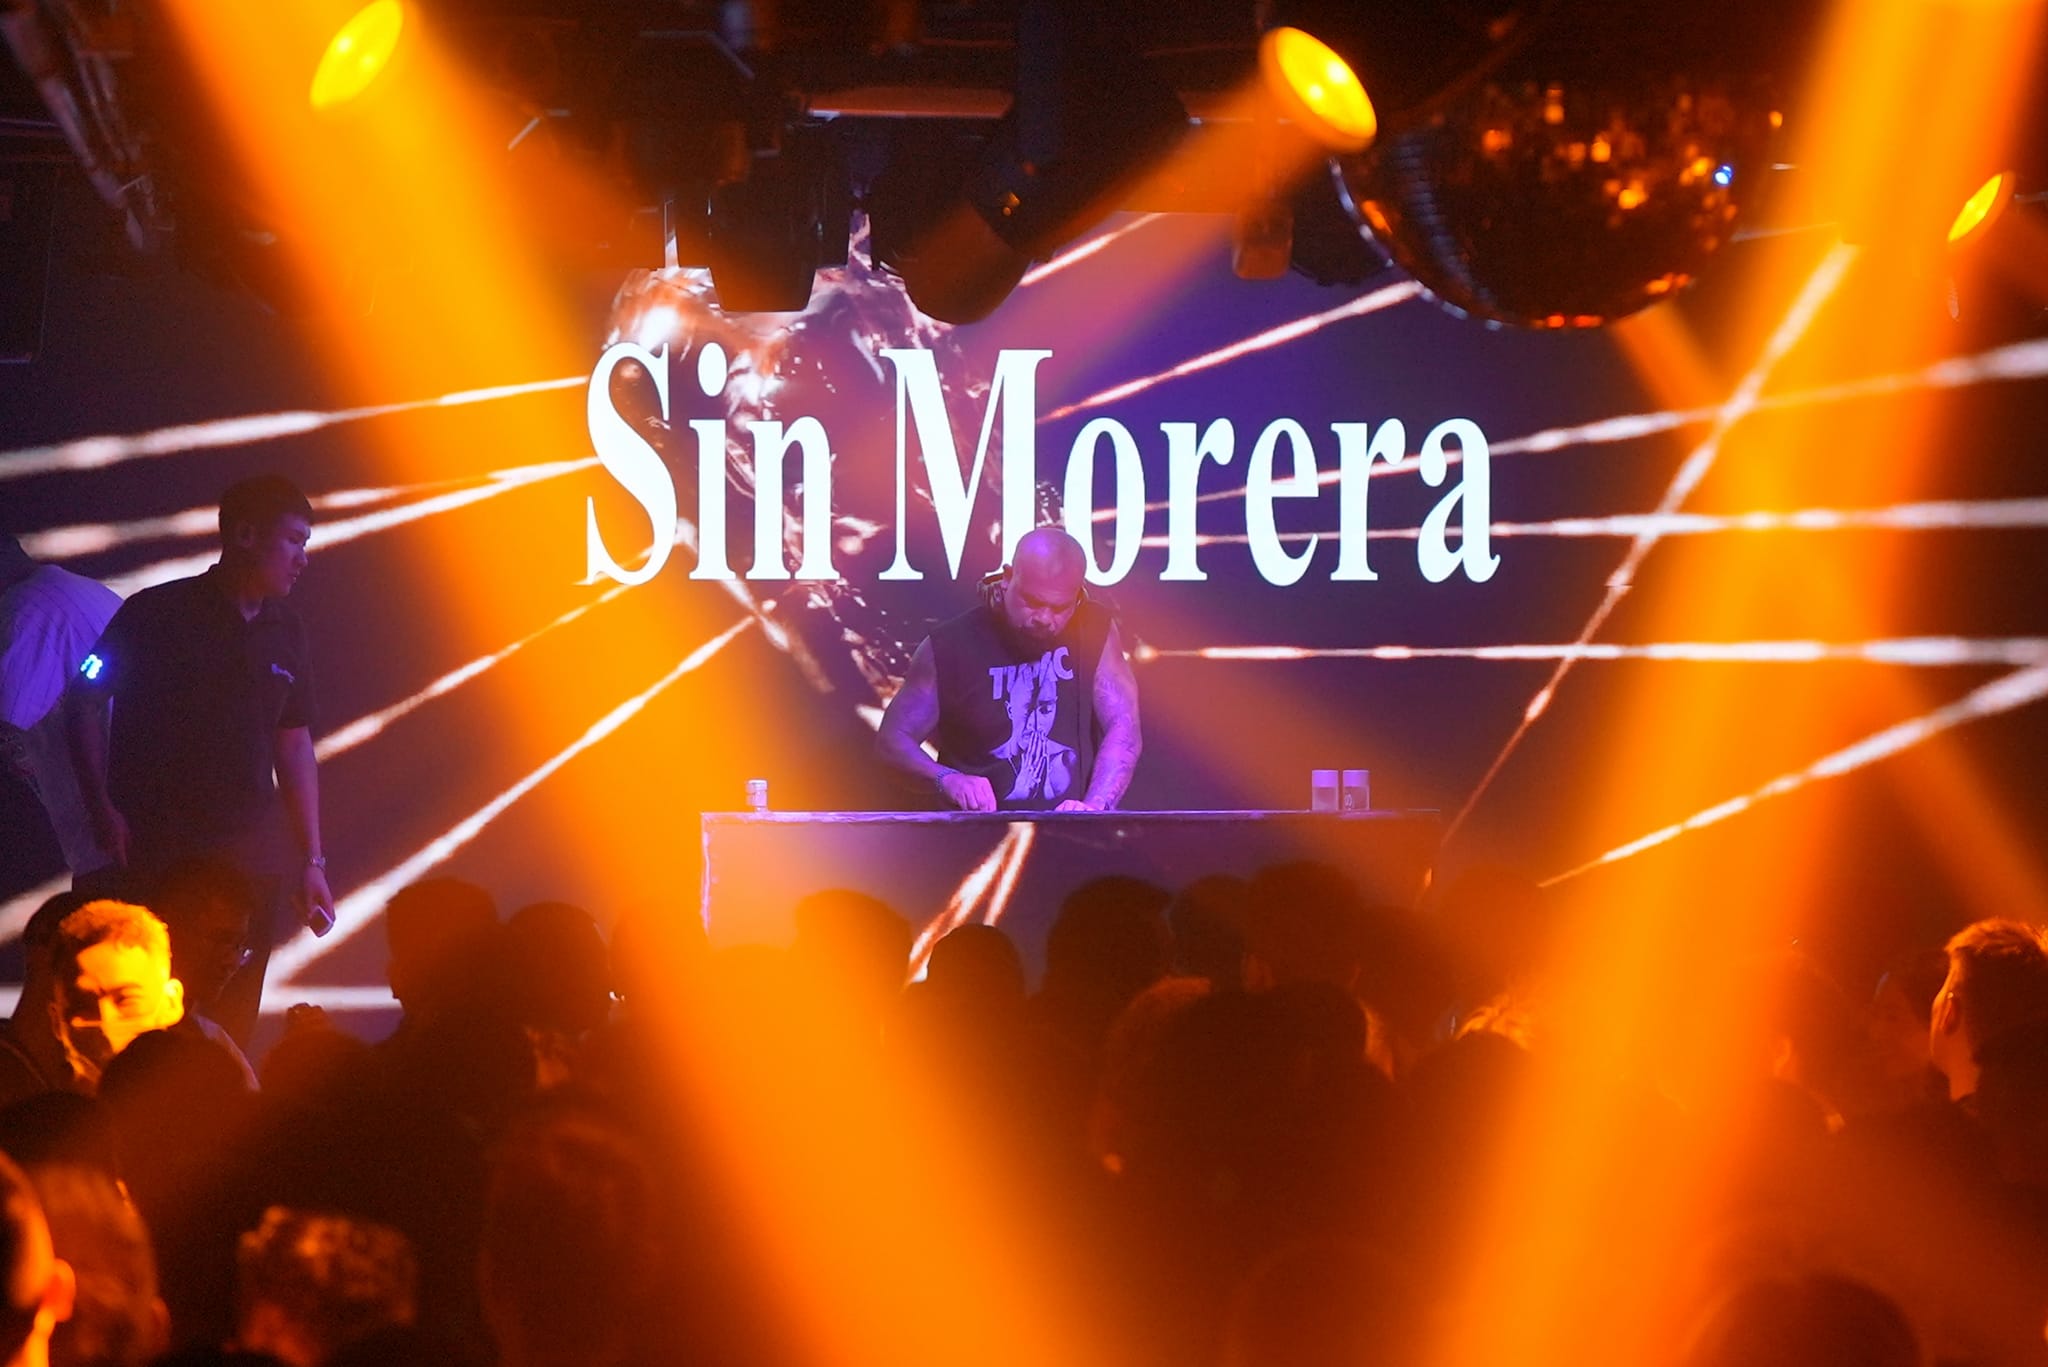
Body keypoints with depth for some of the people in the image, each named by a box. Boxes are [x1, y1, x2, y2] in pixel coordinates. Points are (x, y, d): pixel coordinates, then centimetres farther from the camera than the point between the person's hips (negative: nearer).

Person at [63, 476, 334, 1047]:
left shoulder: (285, 632, 9)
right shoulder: (159, 614, -6)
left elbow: (294, 745, 14)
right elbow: (84, 701, -2)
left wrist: (312, 861, 11)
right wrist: (101, 808, -11)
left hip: (248, 858, 4)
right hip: (151, 850, -4)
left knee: (233, 1022, 1)